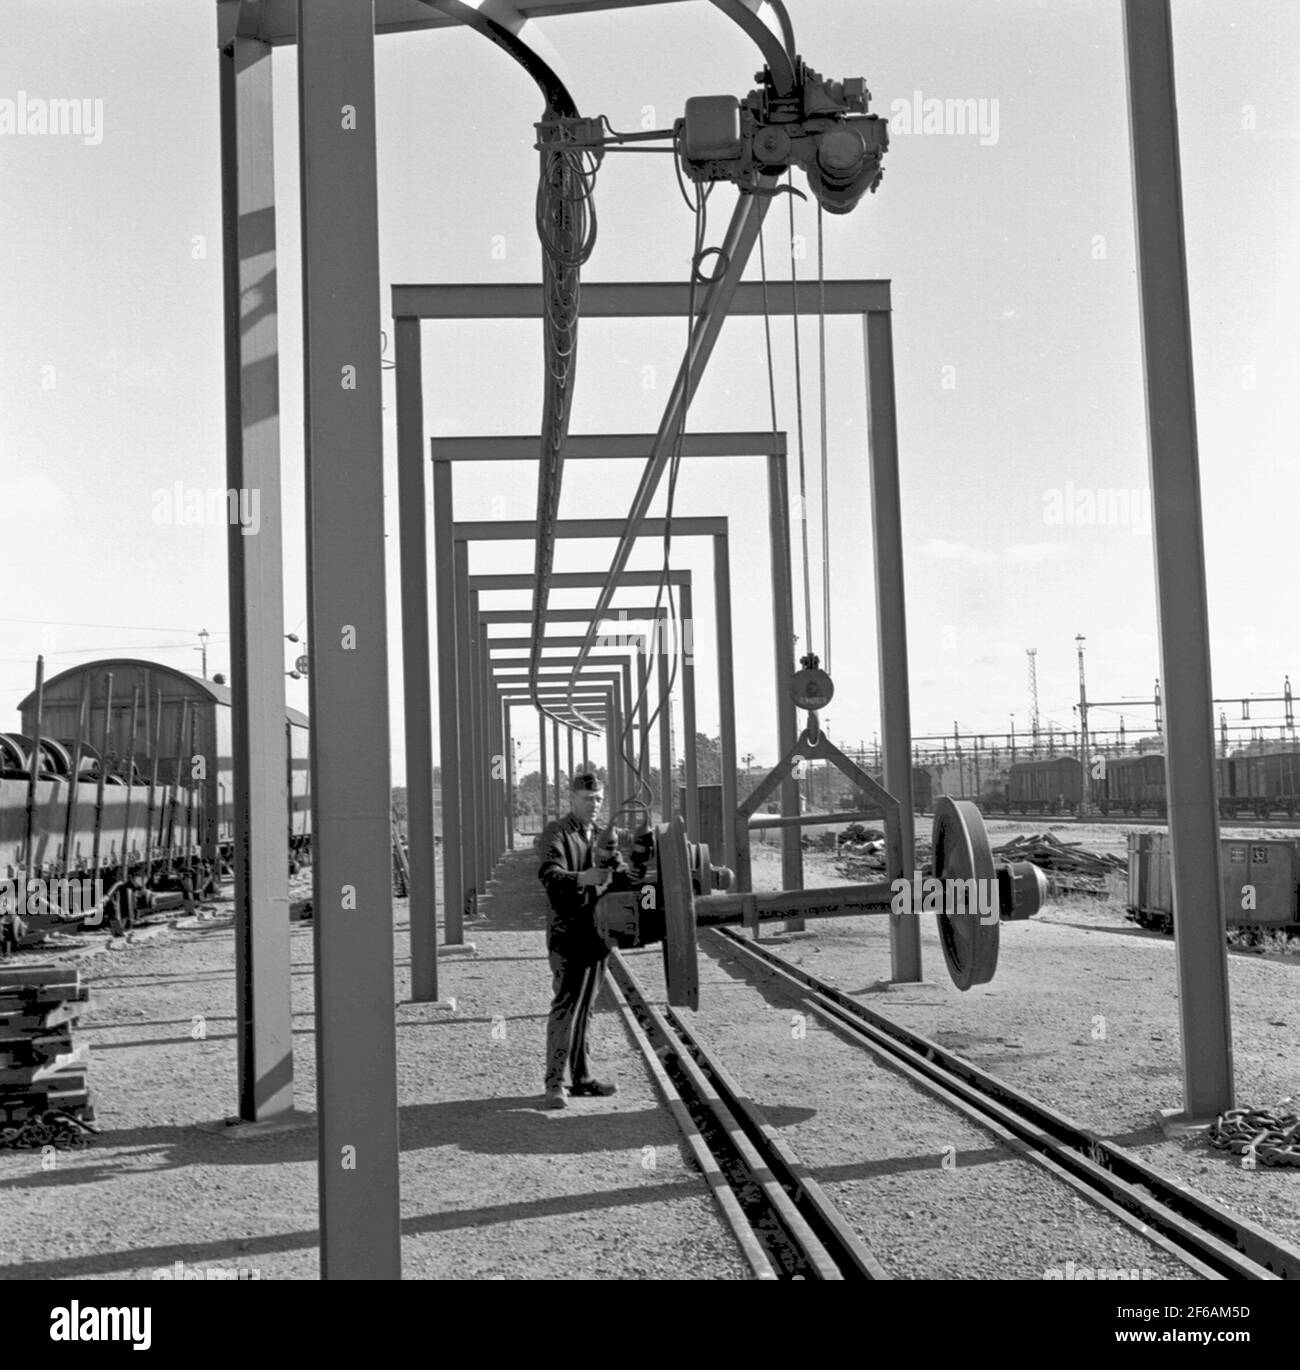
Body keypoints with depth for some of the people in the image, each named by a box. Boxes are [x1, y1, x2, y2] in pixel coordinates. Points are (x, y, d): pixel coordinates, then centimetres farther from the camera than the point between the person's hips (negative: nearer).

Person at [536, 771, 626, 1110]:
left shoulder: (602, 835, 15)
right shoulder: (556, 834, -6)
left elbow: (623, 876, 3)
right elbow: (550, 875, -23)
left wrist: (610, 852, -17)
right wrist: (582, 878, -41)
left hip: (596, 932, 7)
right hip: (567, 932, -7)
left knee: (584, 1008, 13)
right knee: (565, 1006, -11)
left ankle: (581, 1078, 20)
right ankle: (554, 1083, -7)